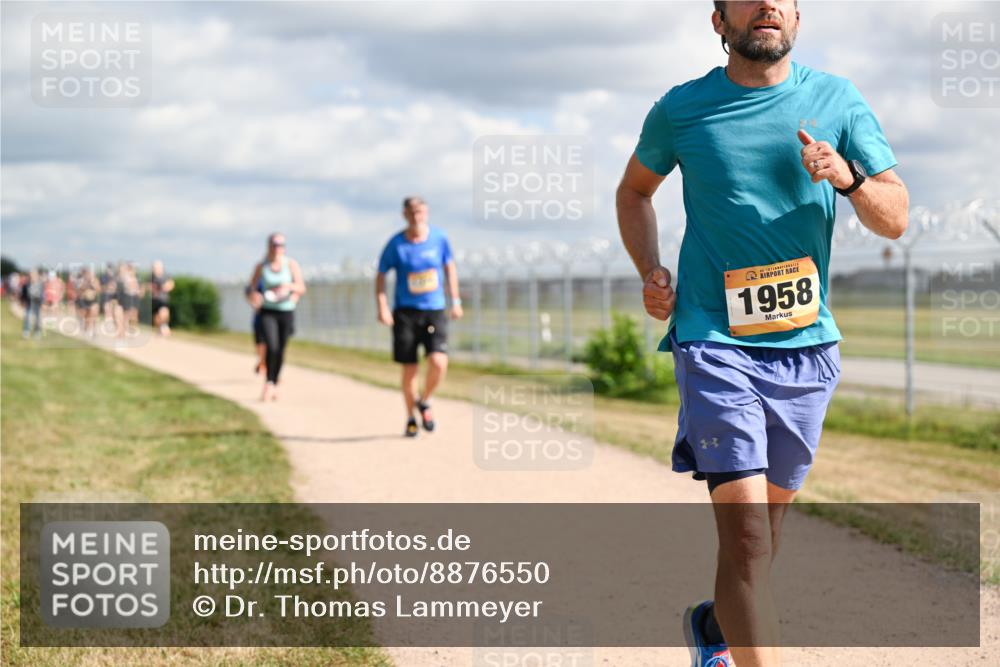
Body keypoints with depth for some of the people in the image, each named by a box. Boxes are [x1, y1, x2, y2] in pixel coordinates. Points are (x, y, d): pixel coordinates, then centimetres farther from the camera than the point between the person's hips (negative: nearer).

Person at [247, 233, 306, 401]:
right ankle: (268, 383, -3)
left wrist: (289, 286, -27)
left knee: (280, 351, 6)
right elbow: (251, 288, 8)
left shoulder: (291, 264, -3)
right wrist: (254, 296, -14)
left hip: (286, 312, 1)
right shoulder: (261, 266, -1)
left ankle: (274, 386, 24)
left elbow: (302, 288, -7)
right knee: (271, 347, -19)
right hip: (267, 312, -1)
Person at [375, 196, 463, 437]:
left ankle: (424, 402, 12)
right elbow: (381, 275, 2)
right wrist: (382, 308, -9)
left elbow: (449, 266, 14)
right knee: (409, 369, 1)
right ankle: (410, 418, 21)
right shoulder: (396, 244, -5)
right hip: (405, 312, -1)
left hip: (435, 310, 1)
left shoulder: (439, 238, 0)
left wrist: (455, 301, 12)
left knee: (438, 362, -16)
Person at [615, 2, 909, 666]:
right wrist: (651, 273, 3)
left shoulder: (836, 100, 3)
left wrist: (848, 178, -19)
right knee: (746, 530, -15)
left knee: (771, 513, 17)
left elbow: (896, 220, 1)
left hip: (807, 344, 3)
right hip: (715, 342, -3)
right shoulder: (681, 108, 1)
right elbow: (635, 189, 19)